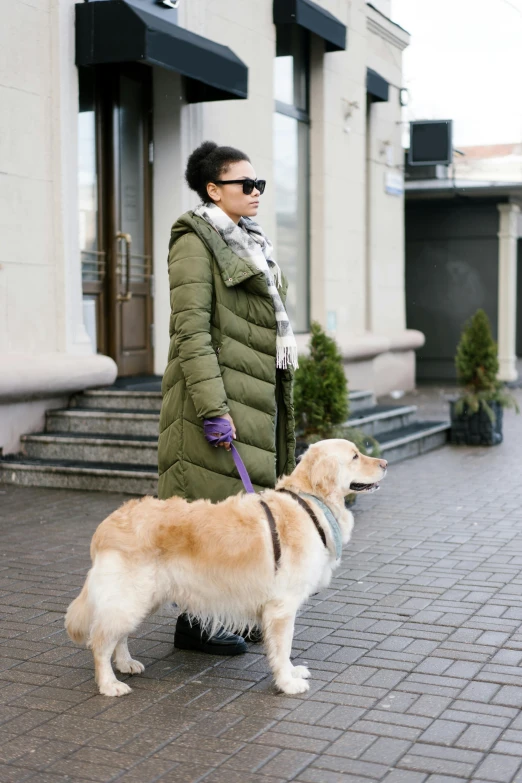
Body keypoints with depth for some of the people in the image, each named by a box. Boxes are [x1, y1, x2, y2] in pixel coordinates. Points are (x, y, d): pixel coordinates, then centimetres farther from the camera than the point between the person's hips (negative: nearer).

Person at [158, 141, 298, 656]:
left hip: (258, 393, 9)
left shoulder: (250, 243, 20)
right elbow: (191, 329, -16)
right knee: (210, 504, -5)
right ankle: (195, 622, 6)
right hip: (218, 388, -9)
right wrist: (212, 406, -22)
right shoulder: (196, 242, -8)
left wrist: (278, 392, 21)